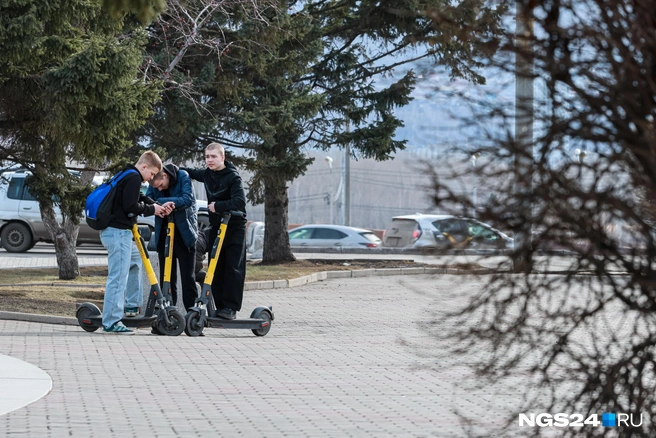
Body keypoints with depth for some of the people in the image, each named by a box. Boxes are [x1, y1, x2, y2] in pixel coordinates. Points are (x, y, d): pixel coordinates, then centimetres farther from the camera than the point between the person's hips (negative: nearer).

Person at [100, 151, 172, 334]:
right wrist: (152, 209, -6)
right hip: (118, 232, -11)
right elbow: (130, 206, -19)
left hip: (119, 231, 11)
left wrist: (157, 207, 8)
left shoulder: (128, 176, 20)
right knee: (118, 276, -11)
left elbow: (140, 199, 24)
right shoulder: (134, 178, -13)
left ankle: (132, 305, 35)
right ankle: (111, 322, -13)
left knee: (135, 261, 30)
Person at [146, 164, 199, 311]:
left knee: (188, 276, 0)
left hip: (184, 233, -4)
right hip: (163, 235, 4)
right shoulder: (154, 183, 0)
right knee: (166, 276, 6)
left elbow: (188, 199, -24)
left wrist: (161, 201, -28)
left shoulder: (183, 177, -13)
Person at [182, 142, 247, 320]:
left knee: (233, 268, -7)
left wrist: (218, 206, -24)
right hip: (216, 227, 7)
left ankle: (230, 307, -9)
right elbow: (192, 173, 30)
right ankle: (219, 306, 9)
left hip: (234, 228, -7)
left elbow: (240, 202, -25)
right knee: (215, 269, 5)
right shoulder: (207, 174, 8)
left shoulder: (233, 177, -14)